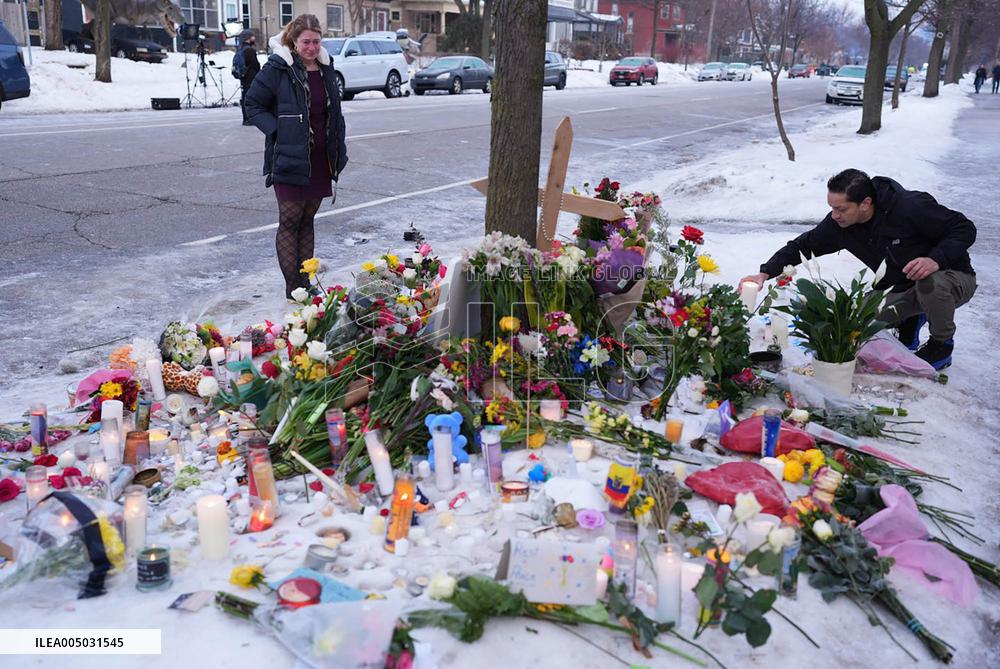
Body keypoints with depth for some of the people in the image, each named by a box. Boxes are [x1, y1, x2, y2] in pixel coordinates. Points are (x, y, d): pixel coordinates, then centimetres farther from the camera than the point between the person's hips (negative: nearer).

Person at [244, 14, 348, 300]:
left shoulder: (326, 68, 10)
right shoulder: (278, 68, -8)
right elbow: (253, 105, -5)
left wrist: (338, 150, 13)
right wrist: (278, 132, -15)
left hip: (320, 159, 6)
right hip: (289, 159, -6)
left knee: (307, 220, 12)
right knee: (289, 221, -2)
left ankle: (306, 283, 19)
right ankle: (293, 287, 4)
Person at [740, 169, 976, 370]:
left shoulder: (911, 207, -29)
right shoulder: (838, 223, -14)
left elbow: (965, 229, -21)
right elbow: (801, 246, -3)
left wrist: (936, 259, -39)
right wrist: (765, 273, -17)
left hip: (954, 278, -5)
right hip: (905, 289, 5)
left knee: (931, 282, -39)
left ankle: (942, 344, -9)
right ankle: (910, 319, 16)